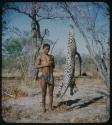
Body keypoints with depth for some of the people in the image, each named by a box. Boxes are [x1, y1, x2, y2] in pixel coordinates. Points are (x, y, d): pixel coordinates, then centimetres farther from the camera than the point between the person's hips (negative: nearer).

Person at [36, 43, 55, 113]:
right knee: (44, 93, 2)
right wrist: (45, 65, -16)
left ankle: (51, 107, 13)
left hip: (51, 76, 3)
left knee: (51, 93, 5)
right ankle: (44, 107, 12)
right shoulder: (40, 56, 2)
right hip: (43, 76, -3)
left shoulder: (51, 56, 12)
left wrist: (52, 63, -6)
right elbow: (37, 66, -4)